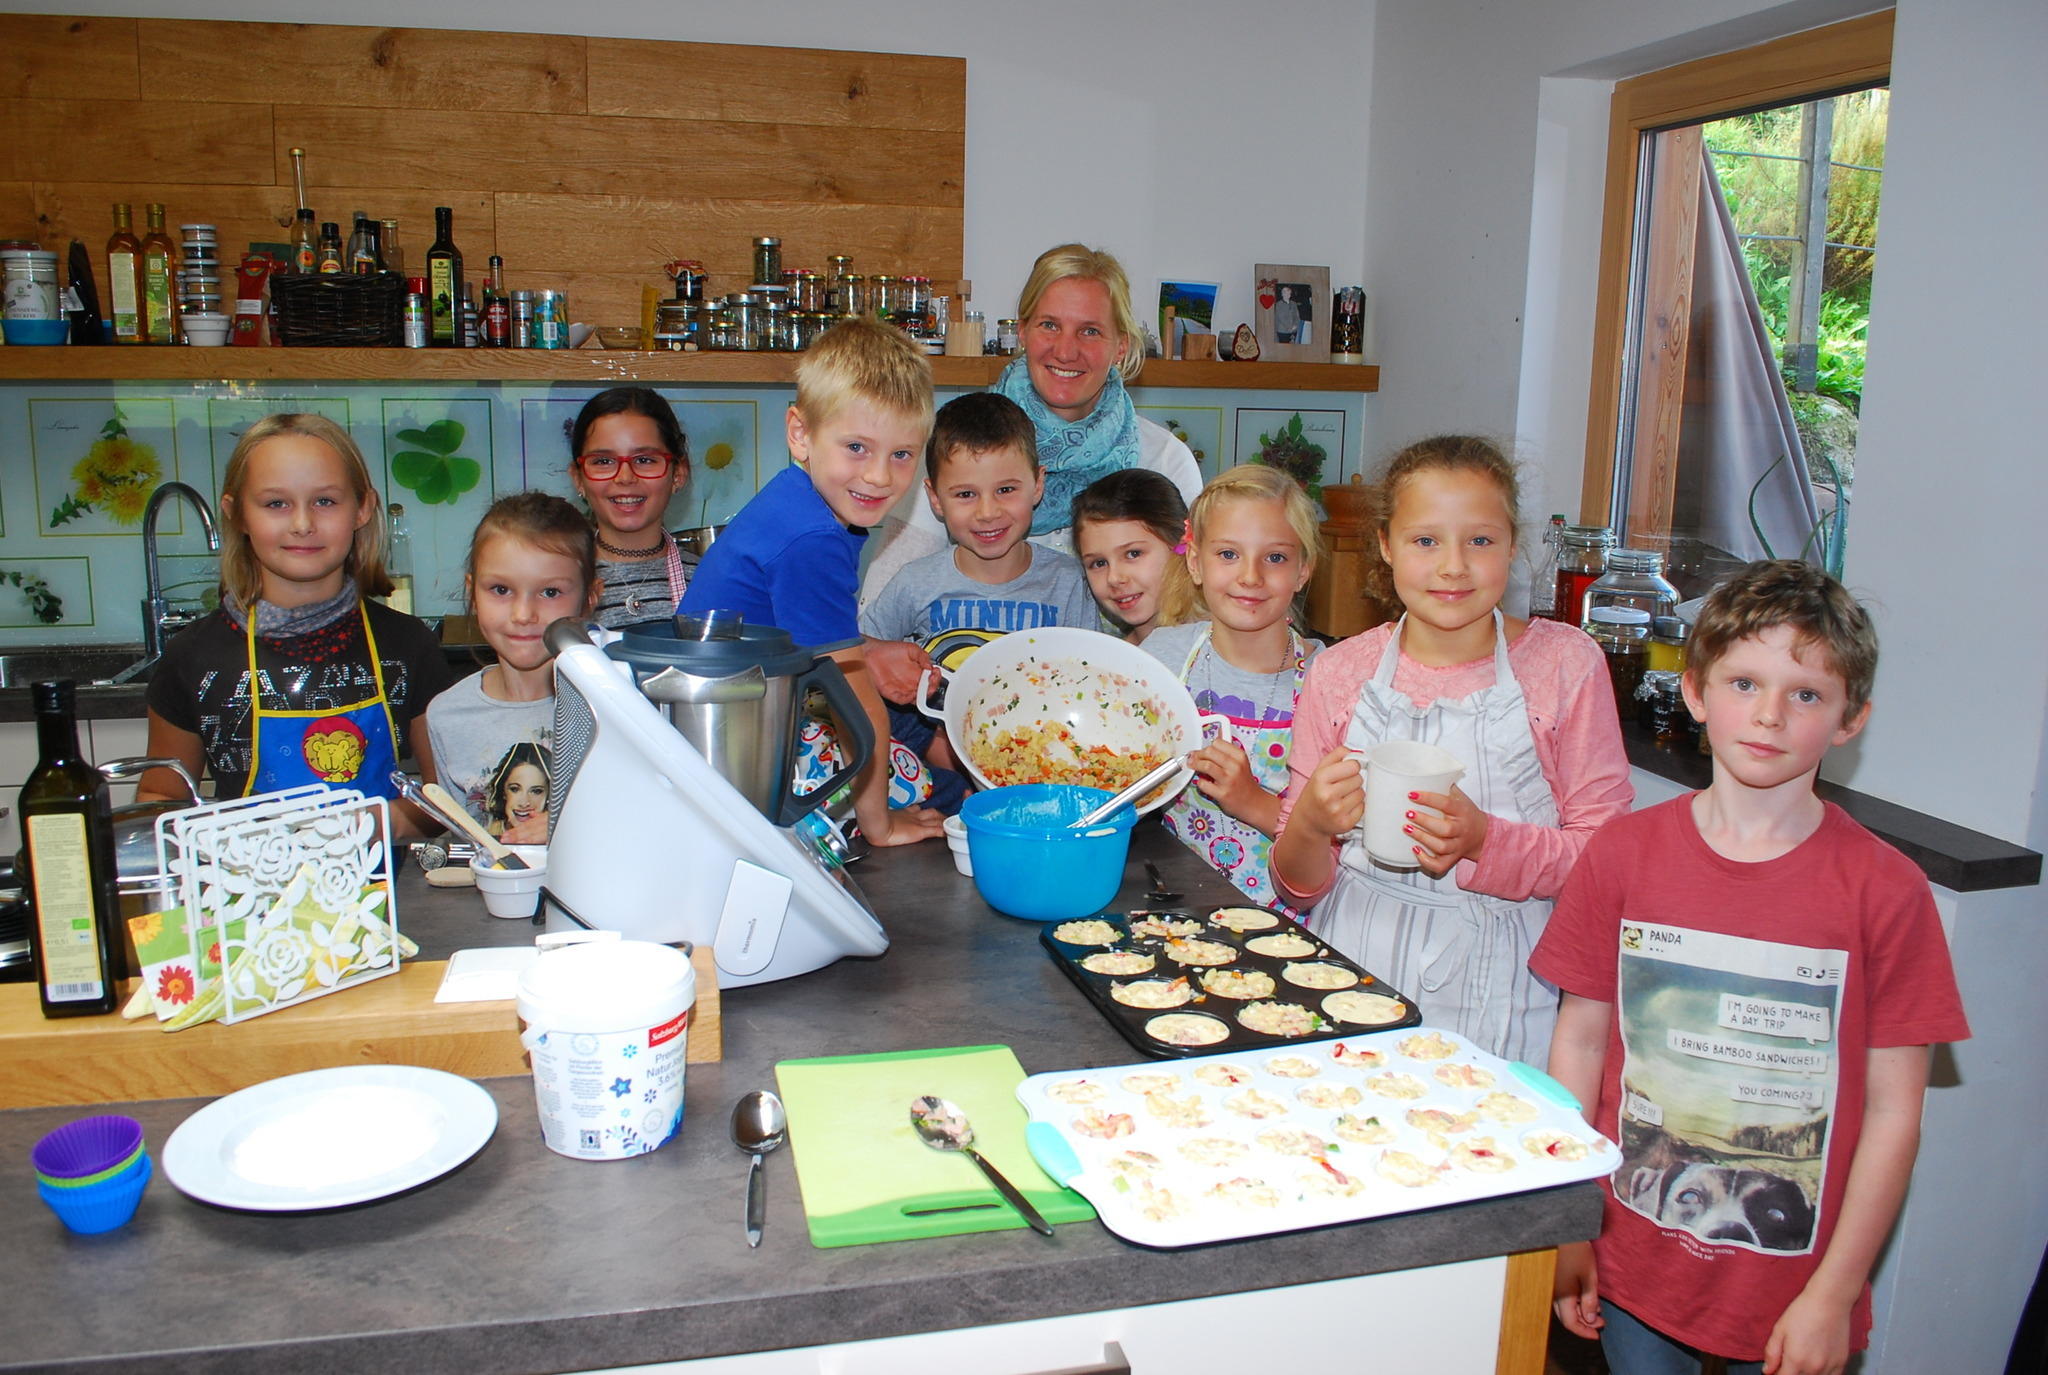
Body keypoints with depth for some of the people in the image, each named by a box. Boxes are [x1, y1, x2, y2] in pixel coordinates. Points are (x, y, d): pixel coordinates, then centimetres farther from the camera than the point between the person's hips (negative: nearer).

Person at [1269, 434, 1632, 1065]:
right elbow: (1298, 887, 5)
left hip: (1498, 989, -1)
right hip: (1356, 967, 1)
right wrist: (1309, 827, -16)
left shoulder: (1565, 664, 0)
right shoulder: (1337, 673, 2)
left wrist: (1483, 841, -17)